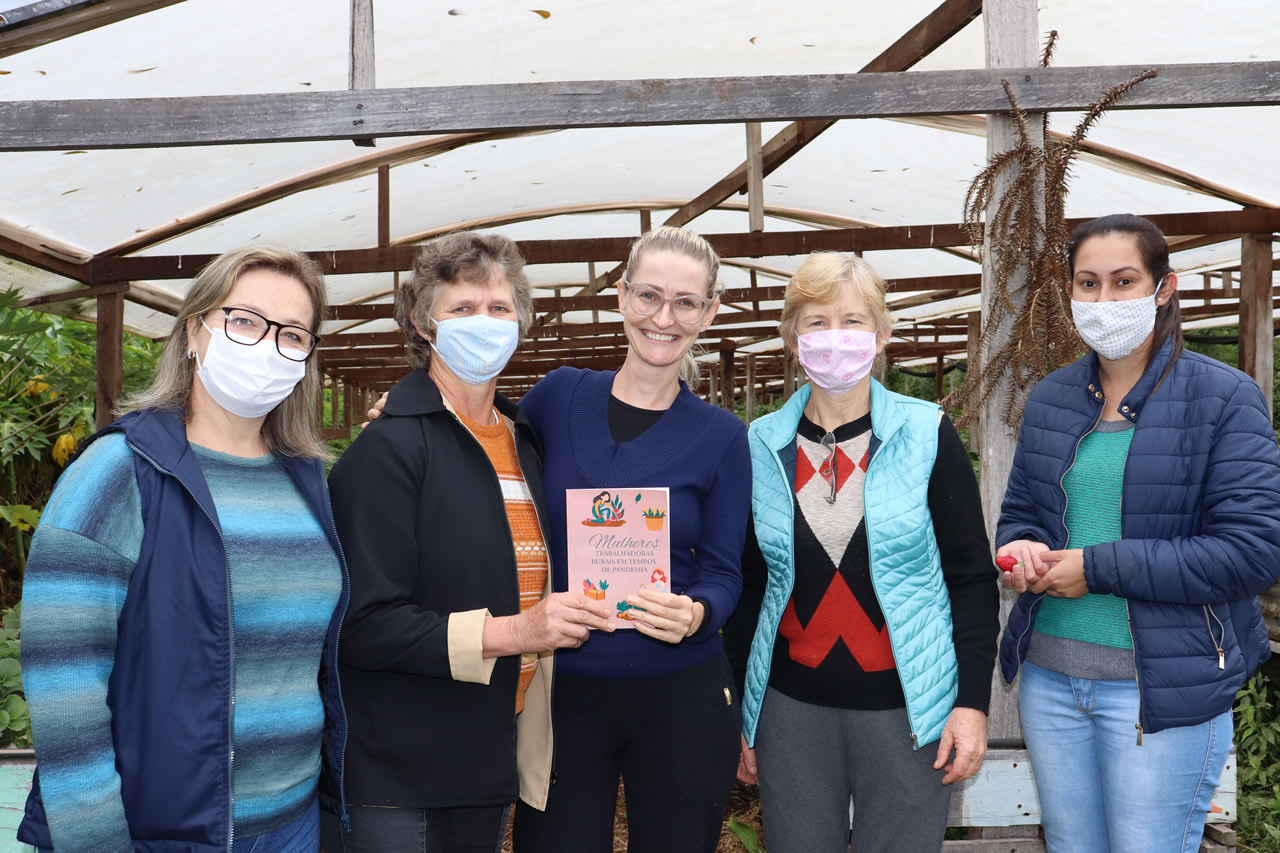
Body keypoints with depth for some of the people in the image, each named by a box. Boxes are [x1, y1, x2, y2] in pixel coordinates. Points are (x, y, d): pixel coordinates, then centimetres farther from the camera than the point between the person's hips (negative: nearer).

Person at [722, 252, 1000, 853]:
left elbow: (972, 578, -2)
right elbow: (747, 589, 8)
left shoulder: (926, 436, -4)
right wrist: (741, 718, 9)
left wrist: (972, 701, -8)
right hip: (792, 708, 2)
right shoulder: (762, 446, 2)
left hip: (907, 707, -2)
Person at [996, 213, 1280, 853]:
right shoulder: (1050, 398, 8)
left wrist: (1097, 567, -17)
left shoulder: (1224, 397, -8)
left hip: (1162, 686, -5)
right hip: (1050, 673, 5)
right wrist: (1020, 546, -8)